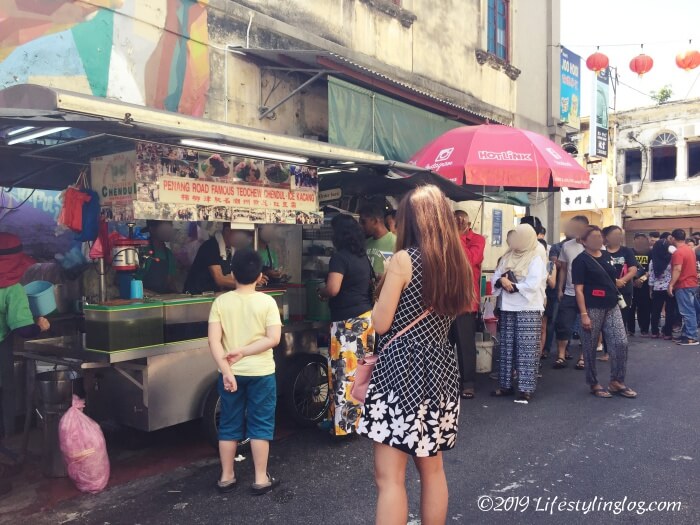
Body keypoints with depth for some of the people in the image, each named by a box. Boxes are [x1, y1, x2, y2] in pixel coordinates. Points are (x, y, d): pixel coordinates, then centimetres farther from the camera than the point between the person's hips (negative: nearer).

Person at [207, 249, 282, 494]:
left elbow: (214, 340, -11)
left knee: (229, 425, 14)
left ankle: (226, 477, 25)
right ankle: (261, 479, 15)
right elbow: (273, 338, -15)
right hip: (261, 372, -2)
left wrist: (226, 369, -12)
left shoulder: (221, 302, -4)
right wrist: (244, 352, -12)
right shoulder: (267, 301, -8)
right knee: (260, 425, 9)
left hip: (231, 373, 2)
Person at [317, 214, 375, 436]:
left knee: (345, 371, -1)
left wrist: (320, 292, -3)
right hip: (366, 317, 8)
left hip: (348, 321, -8)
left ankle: (345, 422, 6)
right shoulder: (363, 256, 11)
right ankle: (362, 417, 24)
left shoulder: (340, 257, -14)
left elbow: (333, 289, -23)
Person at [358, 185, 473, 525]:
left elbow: (380, 323, -10)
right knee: (432, 470, 19)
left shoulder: (403, 259, -12)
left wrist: (382, 296, 7)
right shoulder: (456, 262, 7)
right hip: (439, 369, 7)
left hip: (401, 370, -7)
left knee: (389, 477, 0)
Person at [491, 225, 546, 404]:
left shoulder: (536, 258, -3)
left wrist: (512, 286, -11)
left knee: (526, 349, -4)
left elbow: (533, 284, -15)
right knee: (507, 347, 9)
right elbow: (495, 278, 8)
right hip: (507, 308, 6)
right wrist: (502, 280, -13)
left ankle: (526, 389, -1)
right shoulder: (507, 257, 13)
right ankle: (506, 385, 17)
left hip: (528, 309, -6)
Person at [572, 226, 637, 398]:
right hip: (592, 309, -6)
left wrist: (619, 281, 7)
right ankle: (594, 384, 17)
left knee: (621, 343, 1)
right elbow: (579, 289, -13)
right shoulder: (581, 260, -8)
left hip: (612, 307, 6)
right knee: (590, 347, 3)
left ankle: (617, 382, 14)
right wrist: (584, 314, -18)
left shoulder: (608, 256, 12)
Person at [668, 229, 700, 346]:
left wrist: (671, 284, -23)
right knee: (690, 311, 12)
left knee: (687, 312, -7)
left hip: (683, 285, -10)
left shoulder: (678, 252, -17)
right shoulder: (690, 249, 13)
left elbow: (677, 269, -25)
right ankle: (687, 334, 18)